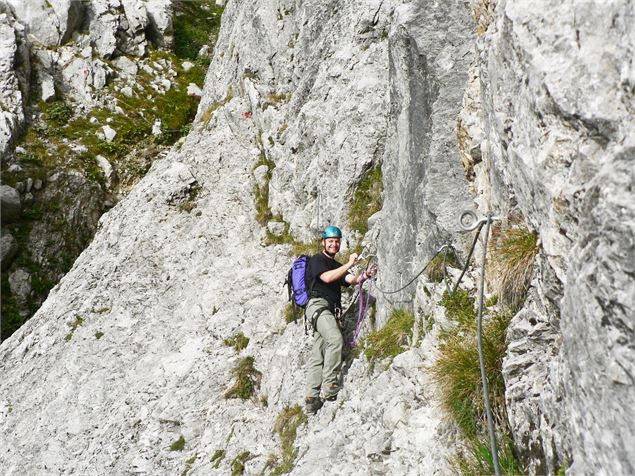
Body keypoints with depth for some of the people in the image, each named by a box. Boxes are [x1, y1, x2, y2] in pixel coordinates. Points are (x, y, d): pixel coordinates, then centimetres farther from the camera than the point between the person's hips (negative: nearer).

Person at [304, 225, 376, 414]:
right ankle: (329, 385, -29)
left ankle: (312, 398, -2)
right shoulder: (317, 259, 5)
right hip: (318, 304, -8)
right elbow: (326, 278, -13)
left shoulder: (337, 266, 27)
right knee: (335, 339, -29)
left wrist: (364, 275, -13)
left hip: (330, 311, 8)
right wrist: (349, 264, -15)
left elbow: (351, 280, 8)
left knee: (317, 355, 2)